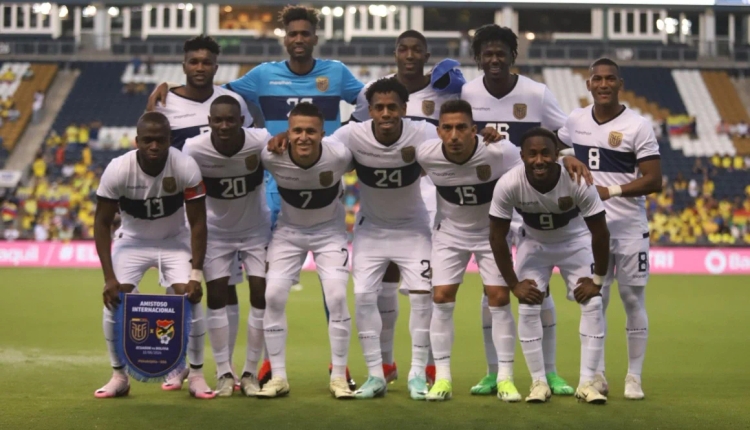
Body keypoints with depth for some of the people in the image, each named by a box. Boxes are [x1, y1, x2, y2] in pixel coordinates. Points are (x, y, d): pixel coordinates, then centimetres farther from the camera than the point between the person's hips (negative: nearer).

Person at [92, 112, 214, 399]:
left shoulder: (186, 168, -27)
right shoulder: (117, 170, -27)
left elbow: (198, 223, -18)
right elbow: (102, 223, -17)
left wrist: (196, 275, -25)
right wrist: (109, 278, -23)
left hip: (175, 240, 0)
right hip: (132, 241, 1)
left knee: (190, 299, -16)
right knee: (115, 301, -14)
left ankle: (196, 375, 0)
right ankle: (119, 376, 4)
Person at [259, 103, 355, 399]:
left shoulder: (339, 155, -27)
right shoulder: (271, 156, -26)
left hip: (329, 230, -1)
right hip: (289, 230, 1)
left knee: (336, 297, -13)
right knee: (273, 296, -10)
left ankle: (339, 376, 1)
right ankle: (278, 377, 2)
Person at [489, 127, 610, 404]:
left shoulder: (578, 182, -34)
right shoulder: (508, 185, -32)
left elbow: (600, 233, -21)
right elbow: (497, 237, -18)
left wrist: (597, 279, -15)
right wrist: (513, 283, -15)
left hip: (575, 242, 0)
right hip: (533, 243, 1)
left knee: (592, 305, -12)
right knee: (528, 309, -11)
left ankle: (587, 382, -4)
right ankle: (539, 382, 2)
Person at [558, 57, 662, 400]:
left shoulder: (637, 126, -9)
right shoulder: (575, 121, 4)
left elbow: (654, 180, -12)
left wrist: (612, 191, -22)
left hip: (630, 228, -3)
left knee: (633, 301, 3)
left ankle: (634, 376, 13)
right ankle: (596, 374, 16)